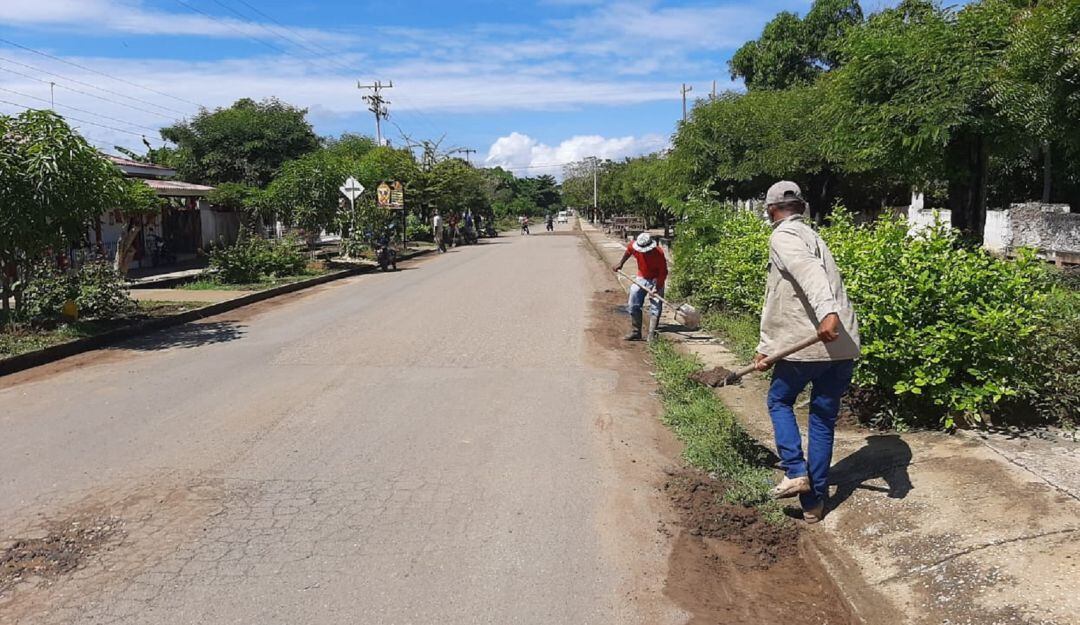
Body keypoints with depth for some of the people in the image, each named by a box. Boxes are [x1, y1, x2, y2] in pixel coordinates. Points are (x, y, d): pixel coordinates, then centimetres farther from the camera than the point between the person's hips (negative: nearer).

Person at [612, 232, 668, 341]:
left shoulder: (659, 253, -29)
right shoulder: (634, 246, -17)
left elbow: (663, 272, -24)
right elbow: (628, 251, 9)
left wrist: (657, 287, -30)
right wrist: (621, 264, 14)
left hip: (656, 280, -5)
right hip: (641, 278, 5)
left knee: (655, 307, -9)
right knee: (633, 304, 4)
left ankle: (651, 335, -6)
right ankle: (635, 332, 13)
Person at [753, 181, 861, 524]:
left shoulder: (783, 236, -3)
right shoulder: (811, 235, 24)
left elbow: (808, 271, -26)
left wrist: (826, 312, -41)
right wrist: (766, 348, 26)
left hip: (806, 345, -7)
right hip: (843, 346, 7)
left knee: (779, 402, 18)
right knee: (823, 419, 13)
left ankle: (796, 472, 5)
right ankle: (814, 501, 18)